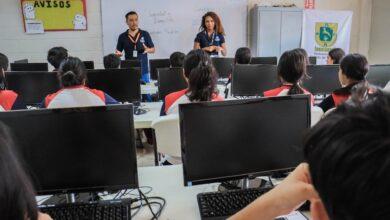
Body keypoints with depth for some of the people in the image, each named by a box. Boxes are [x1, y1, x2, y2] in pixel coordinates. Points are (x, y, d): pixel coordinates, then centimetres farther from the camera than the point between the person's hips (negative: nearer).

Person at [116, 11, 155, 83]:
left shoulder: (145, 34, 4)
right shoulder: (122, 37, 5)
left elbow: (153, 49, 9)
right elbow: (118, 52, 12)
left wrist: (147, 50, -12)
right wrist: (118, 54, -11)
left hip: (143, 70, 0)